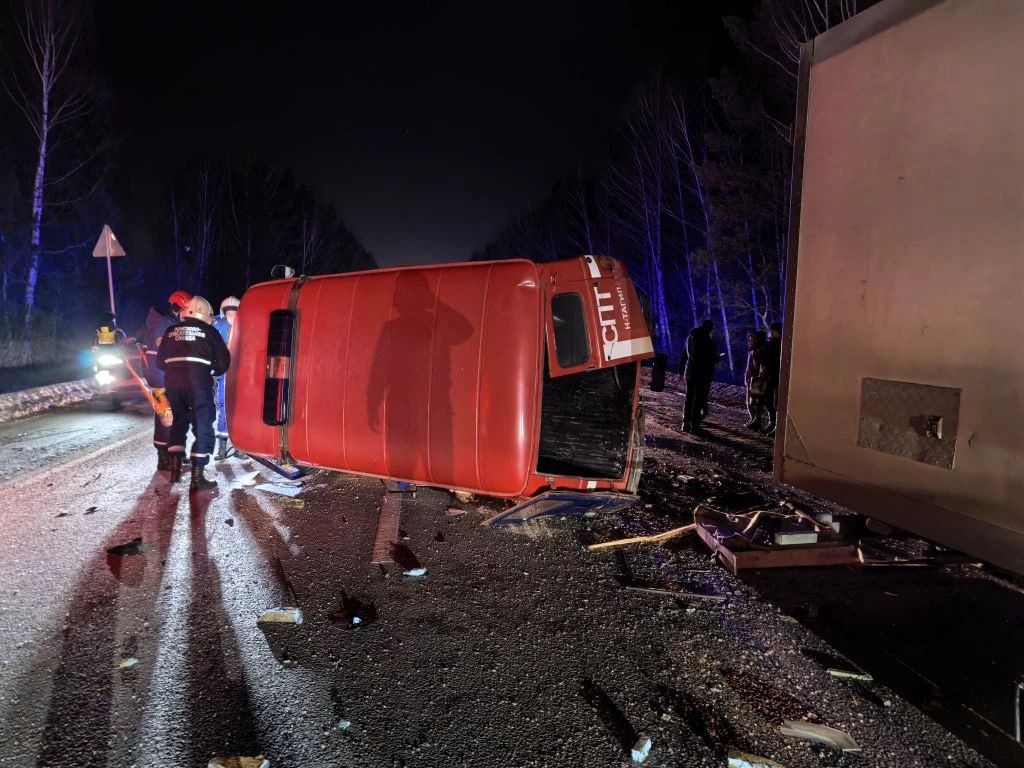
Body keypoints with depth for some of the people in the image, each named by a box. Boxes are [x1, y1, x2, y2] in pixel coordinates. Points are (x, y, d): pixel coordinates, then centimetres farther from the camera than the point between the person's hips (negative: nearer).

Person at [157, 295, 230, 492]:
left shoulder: (171, 331, 15)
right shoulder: (209, 332, 5)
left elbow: (160, 361, 18)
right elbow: (224, 361, 2)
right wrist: (212, 372, 21)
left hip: (173, 381, 4)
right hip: (198, 381, -4)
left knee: (179, 420, 25)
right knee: (203, 426, 0)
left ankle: (175, 463, 21)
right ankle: (197, 477, -3)